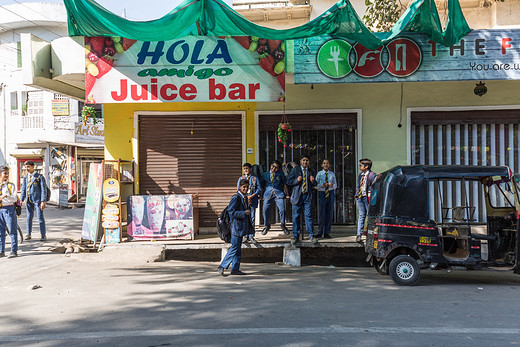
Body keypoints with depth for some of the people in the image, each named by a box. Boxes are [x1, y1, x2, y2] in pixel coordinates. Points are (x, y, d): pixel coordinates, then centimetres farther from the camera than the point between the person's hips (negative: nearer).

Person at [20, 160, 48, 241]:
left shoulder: (39, 177, -4)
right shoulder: (25, 177, 10)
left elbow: (43, 189, -7)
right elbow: (23, 189, 14)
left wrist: (43, 201, -14)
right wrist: (21, 200, 5)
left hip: (37, 200, -5)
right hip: (29, 200, 5)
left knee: (40, 217, -3)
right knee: (29, 217, 9)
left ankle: (43, 235, 3)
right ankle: (28, 234, 18)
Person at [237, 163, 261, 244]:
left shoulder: (255, 178, 5)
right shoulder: (240, 178, 10)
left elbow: (259, 188, 0)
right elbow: (238, 189, 6)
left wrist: (252, 196, -12)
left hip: (252, 200, -1)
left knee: (252, 218, 0)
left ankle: (251, 236, 5)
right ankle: (246, 235, 10)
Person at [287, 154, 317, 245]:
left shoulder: (311, 171, 12)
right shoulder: (295, 170, 4)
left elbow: (314, 184, 17)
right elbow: (288, 182, 0)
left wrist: (313, 181, -6)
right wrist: (297, 180, -16)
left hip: (308, 196, 1)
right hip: (297, 195, -1)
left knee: (308, 215, -3)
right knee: (296, 216, 2)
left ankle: (311, 236, 3)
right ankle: (295, 236, 12)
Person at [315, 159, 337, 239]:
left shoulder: (332, 174, 8)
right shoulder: (319, 174, 2)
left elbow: (335, 185, 9)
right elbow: (316, 185, -4)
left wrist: (332, 185, -13)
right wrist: (323, 185, -19)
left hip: (330, 194, 2)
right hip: (321, 193, -2)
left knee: (329, 213, 2)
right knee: (322, 213, -3)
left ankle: (327, 232, 10)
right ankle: (320, 232, 8)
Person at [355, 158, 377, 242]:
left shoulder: (372, 175, -5)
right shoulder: (360, 175, 17)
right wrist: (356, 195, 16)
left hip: (367, 197, -6)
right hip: (359, 197, 6)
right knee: (361, 215, 5)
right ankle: (359, 235, 3)